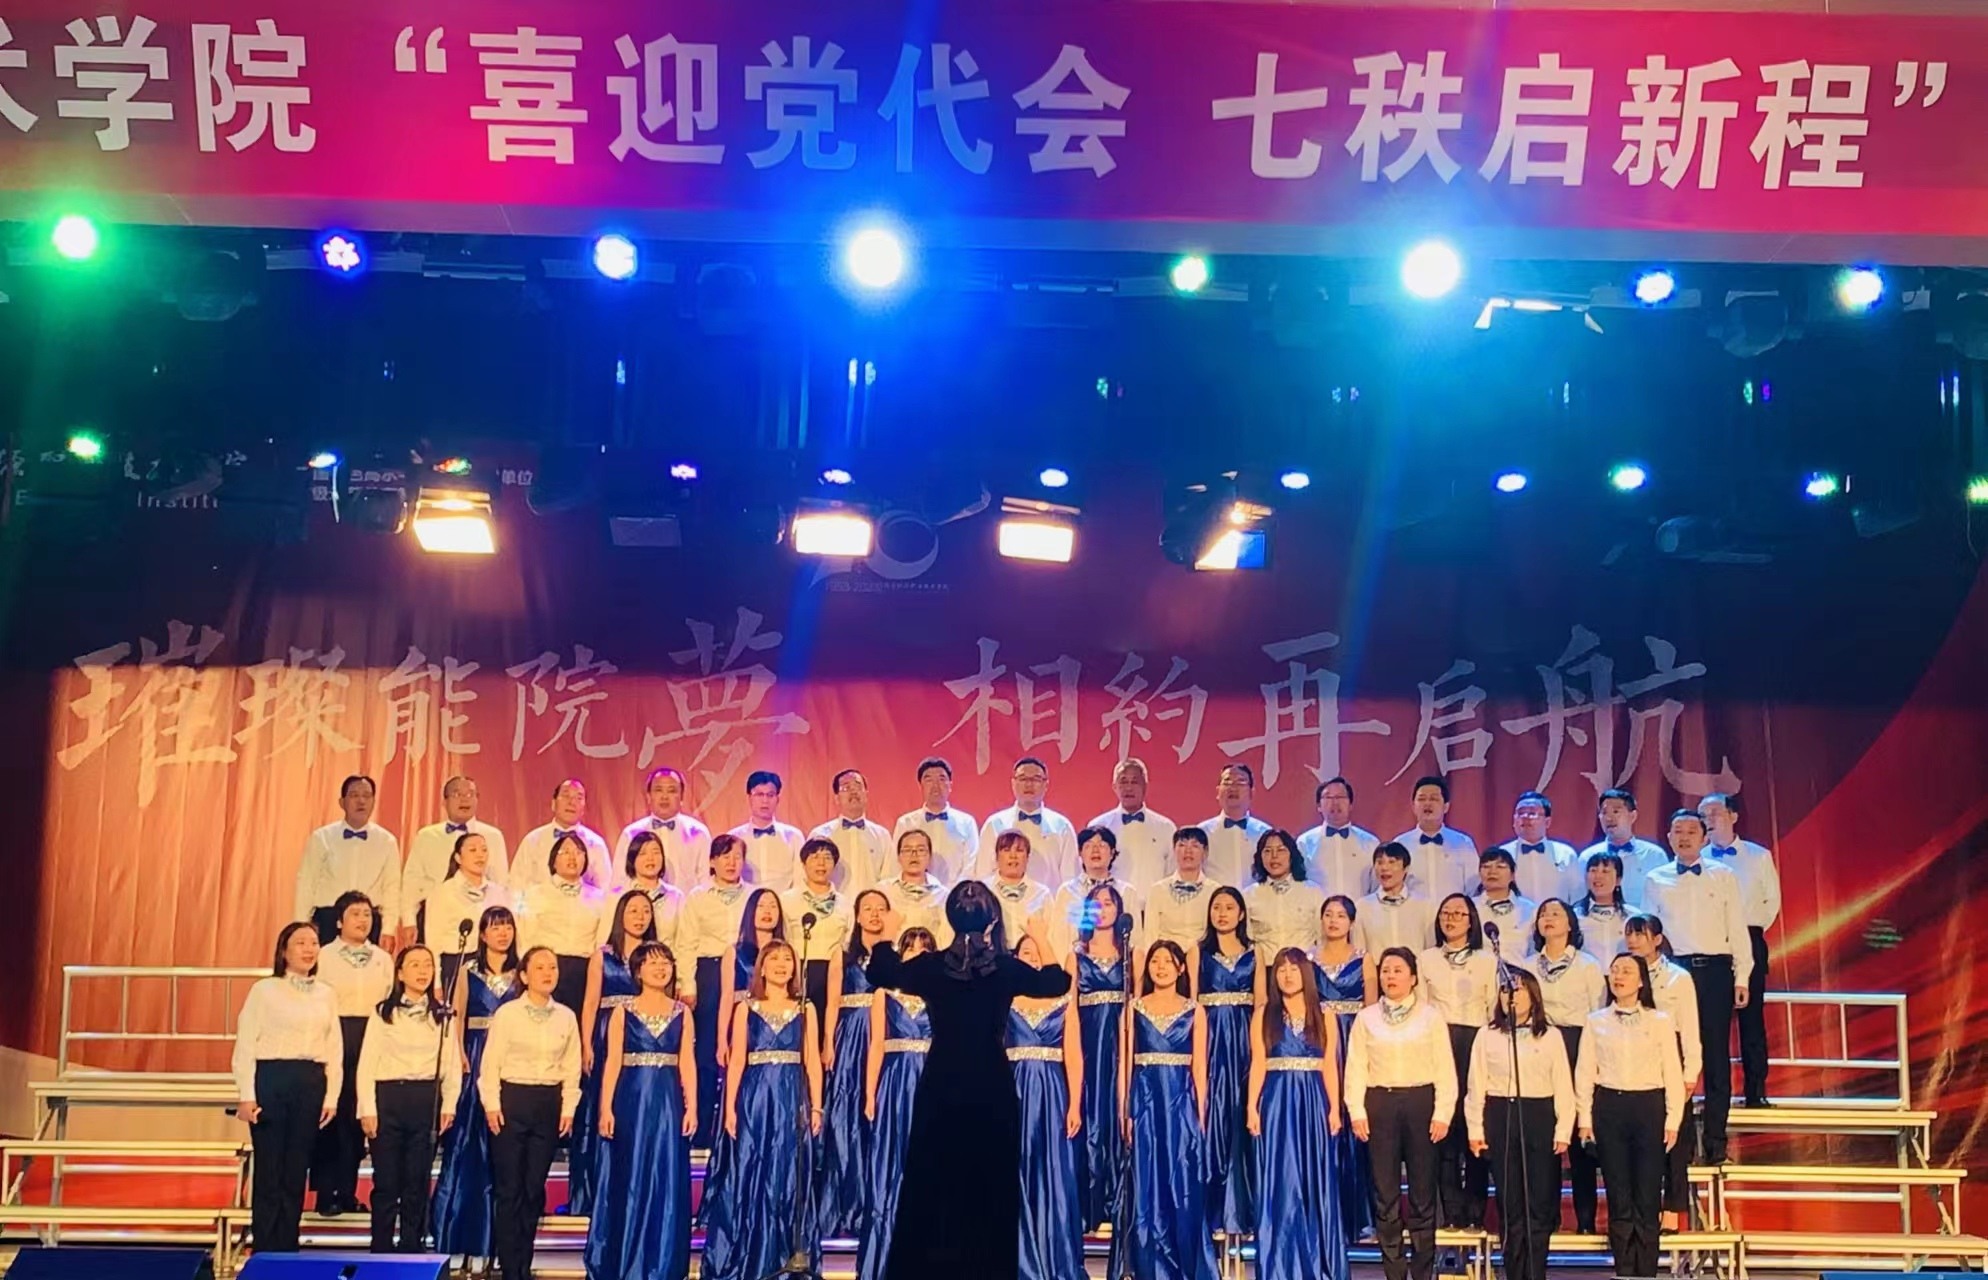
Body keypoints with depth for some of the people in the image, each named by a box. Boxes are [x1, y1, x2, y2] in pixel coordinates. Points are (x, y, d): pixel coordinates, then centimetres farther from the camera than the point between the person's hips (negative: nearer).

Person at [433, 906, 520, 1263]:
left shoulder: (519, 973, 9)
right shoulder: (468, 970, 7)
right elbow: (457, 1014, 1)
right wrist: (459, 1055, -13)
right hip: (474, 1057, -1)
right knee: (468, 1139, -1)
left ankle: (494, 1236, 9)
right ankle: (460, 1234, 7)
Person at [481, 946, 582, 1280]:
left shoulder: (566, 1017, 6)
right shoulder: (507, 1013, -3)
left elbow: (571, 1068, 8)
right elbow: (491, 1062, -3)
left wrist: (568, 1107, 3)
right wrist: (492, 1104, -8)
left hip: (549, 1103, 3)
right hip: (511, 1100, -3)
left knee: (534, 1187, 8)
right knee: (509, 1187, -1)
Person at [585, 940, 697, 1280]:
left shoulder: (682, 1012, 8)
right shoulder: (623, 1012, 3)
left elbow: (687, 1062, 6)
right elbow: (612, 1062, -1)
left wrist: (691, 1107, -2)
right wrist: (606, 1108, -10)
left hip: (668, 1103, 2)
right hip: (631, 1101, -1)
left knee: (666, 1182, 3)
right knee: (628, 1181, 3)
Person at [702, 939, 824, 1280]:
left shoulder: (805, 1011, 9)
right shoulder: (746, 1009, 6)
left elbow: (813, 1062, 6)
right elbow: (736, 1061, 2)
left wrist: (816, 1107, -2)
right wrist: (730, 1107, -6)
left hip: (792, 1101, 1)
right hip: (754, 1099, -1)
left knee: (788, 1179, 3)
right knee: (749, 1177, 0)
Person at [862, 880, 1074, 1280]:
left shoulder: (931, 966, -6)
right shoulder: (1007, 967, -7)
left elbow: (879, 974, 12)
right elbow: (1058, 983, 11)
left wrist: (887, 937, 28)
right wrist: (1042, 943, 25)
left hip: (941, 1085, 0)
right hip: (992, 1087, 0)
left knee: (933, 1180, 11)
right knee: (991, 1183, 9)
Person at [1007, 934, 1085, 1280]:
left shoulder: (1063, 1002, 7)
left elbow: (1074, 1057, 2)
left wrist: (1074, 1105, -8)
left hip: (1052, 1094, 0)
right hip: (1014, 1092, 0)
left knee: (1054, 1177, -1)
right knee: (1016, 1179, 2)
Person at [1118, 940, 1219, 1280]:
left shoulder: (1194, 1011, 6)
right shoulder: (1134, 1009, 7)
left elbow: (1199, 1067, 3)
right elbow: (1124, 1063, 4)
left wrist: (1200, 1113, -4)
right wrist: (1123, 1110, -4)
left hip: (1181, 1101, -1)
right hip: (1144, 1100, 1)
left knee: (1183, 1186, -1)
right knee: (1146, 1188, 2)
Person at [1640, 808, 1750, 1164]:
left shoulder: (1724, 877, 7)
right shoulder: (1655, 880, 8)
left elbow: (1737, 929, 6)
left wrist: (1742, 977, 1)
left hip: (1716, 969, 0)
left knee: (1717, 1054, 2)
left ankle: (1715, 1138, 7)